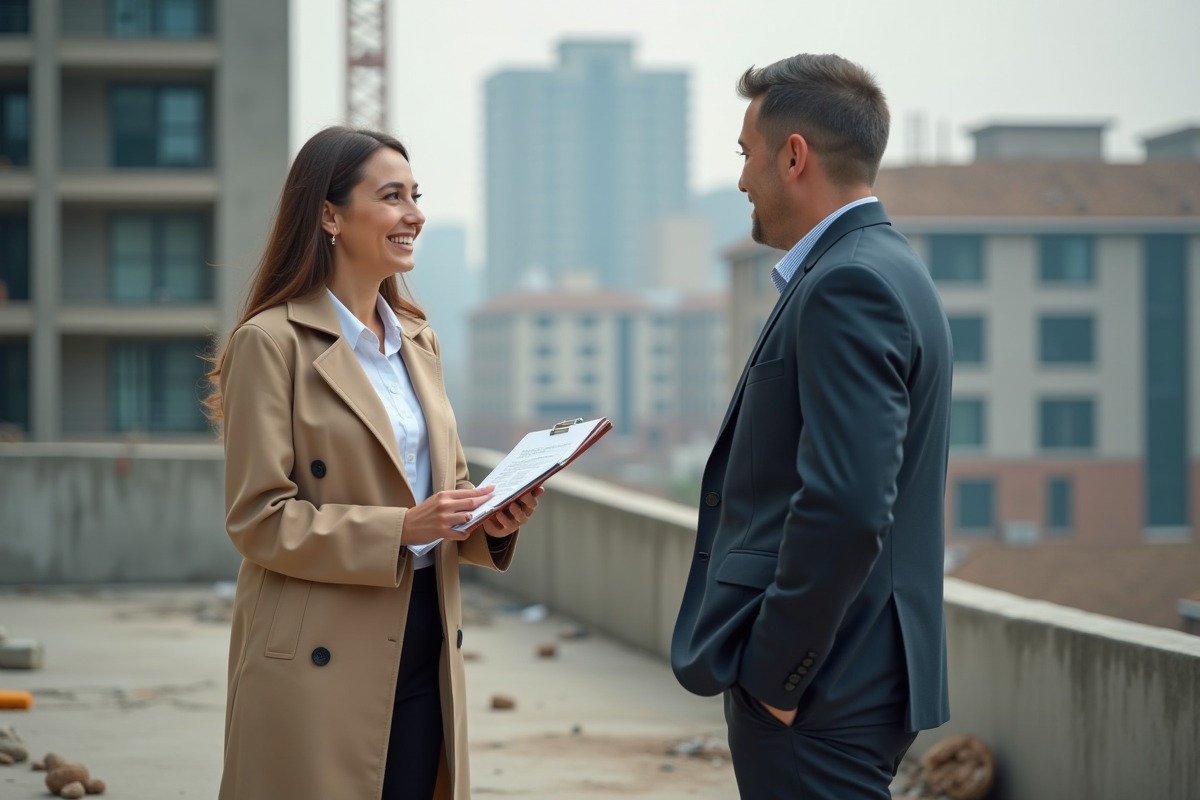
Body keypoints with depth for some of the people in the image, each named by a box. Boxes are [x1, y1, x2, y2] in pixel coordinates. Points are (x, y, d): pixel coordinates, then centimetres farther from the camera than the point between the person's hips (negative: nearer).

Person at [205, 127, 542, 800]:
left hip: (423, 649, 7)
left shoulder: (417, 340, 15)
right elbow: (259, 519, -12)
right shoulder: (272, 342, -8)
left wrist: (493, 518, -3)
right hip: (321, 663, -6)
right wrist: (401, 528, -21)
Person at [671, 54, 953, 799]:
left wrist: (774, 674, -18)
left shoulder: (849, 286, -17)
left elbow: (846, 507, -26)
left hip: (818, 703, -10)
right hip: (855, 684, 10)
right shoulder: (883, 266, 15)